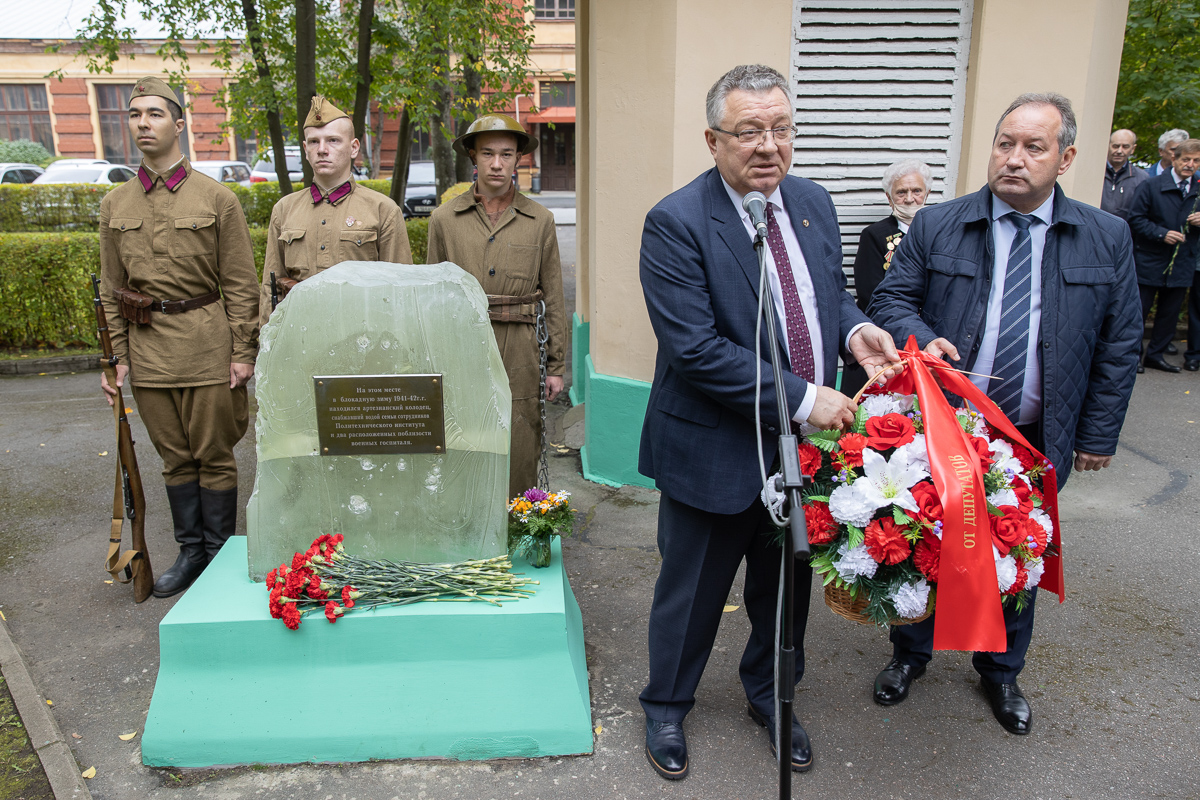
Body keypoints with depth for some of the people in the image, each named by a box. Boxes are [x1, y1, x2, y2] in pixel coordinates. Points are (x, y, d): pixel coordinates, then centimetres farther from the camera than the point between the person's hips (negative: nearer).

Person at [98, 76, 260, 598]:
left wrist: (243, 352, -8)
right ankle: (191, 551, 26)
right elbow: (112, 289, 12)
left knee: (213, 455, 3)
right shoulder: (115, 205, 9)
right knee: (174, 457, 13)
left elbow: (241, 284, -4)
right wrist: (120, 356, 7)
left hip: (207, 344, -4)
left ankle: (220, 553, 18)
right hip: (148, 348, 4)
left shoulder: (217, 198, -3)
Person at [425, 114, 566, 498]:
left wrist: (556, 365, 4)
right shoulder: (445, 219, 6)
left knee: (520, 453, 4)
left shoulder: (540, 221, 5)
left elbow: (554, 297, 7)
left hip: (520, 354, 0)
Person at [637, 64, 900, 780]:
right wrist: (803, 398, -25)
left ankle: (769, 694, 49)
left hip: (803, 448, 6)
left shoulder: (814, 203, 4)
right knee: (691, 593, 14)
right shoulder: (676, 223, -18)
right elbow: (697, 348, -25)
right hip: (716, 452, -6)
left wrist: (853, 327, -7)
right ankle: (667, 707, 41)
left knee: (787, 585, 23)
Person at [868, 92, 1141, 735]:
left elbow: (1118, 344, 4)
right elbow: (890, 299, 0)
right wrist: (919, 340, -22)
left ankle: (1001, 670, 41)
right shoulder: (936, 226, -4)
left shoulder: (1107, 239, 0)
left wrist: (1098, 433, 3)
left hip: (1035, 441, 1)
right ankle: (910, 653, 39)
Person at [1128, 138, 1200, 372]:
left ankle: (1155, 355, 21)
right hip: (1150, 262, -4)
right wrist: (1162, 233, -17)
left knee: (1170, 313, 9)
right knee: (1140, 310, 1)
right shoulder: (1152, 186, -4)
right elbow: (1135, 218, -7)